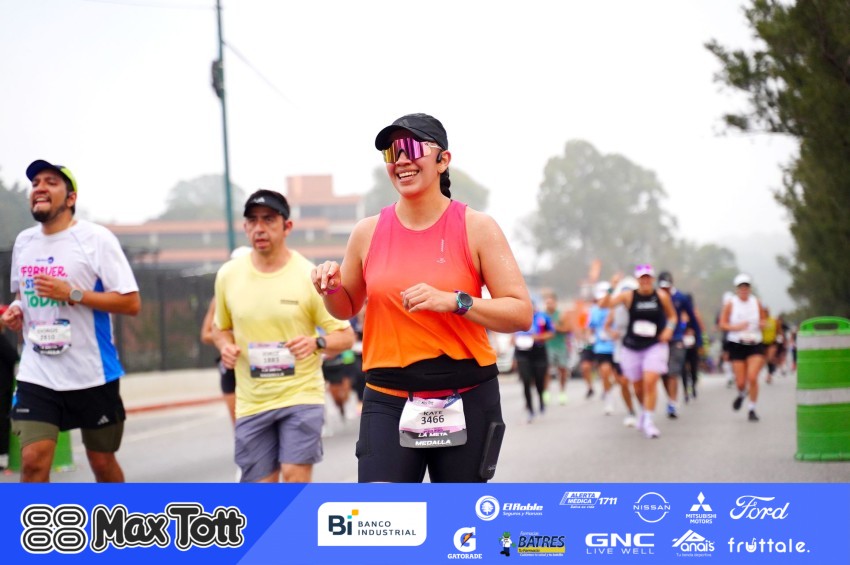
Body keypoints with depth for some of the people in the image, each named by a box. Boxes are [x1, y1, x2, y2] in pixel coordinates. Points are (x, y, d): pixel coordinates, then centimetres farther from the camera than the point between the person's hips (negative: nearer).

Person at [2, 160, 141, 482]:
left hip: (92, 374, -3)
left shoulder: (96, 239, -10)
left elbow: (131, 303, -13)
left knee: (102, 461, 11)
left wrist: (72, 294, -21)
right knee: (33, 461, -9)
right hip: (36, 375, 4)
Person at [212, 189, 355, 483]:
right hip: (251, 401, 3)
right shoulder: (228, 275, 2)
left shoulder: (310, 275, -7)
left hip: (302, 394, -3)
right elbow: (221, 328, 18)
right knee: (260, 483, 5)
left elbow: (345, 336, -2)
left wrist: (317, 342, -23)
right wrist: (225, 346, -5)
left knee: (296, 475, -16)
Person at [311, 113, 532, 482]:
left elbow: (521, 313, -6)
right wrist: (332, 289, -3)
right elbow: (347, 308, 20)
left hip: (467, 400, -1)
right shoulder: (368, 233, 5)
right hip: (388, 401, 1)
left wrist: (454, 301, -20)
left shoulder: (476, 228, -3)